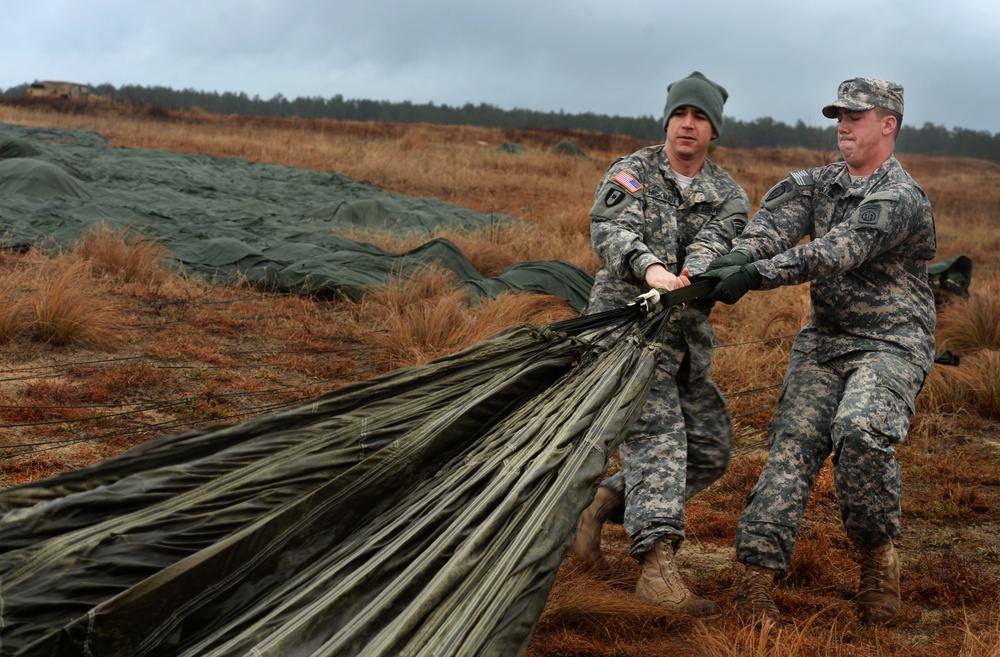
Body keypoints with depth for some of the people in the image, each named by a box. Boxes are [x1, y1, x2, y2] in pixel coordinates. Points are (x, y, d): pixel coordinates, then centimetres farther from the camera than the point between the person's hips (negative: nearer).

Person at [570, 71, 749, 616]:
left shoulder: (728, 196, 9)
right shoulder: (631, 173, -1)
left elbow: (714, 242, -12)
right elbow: (610, 230, -20)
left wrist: (693, 275, -37)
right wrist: (650, 268, -41)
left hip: (686, 336, 6)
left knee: (710, 448, 5)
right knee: (657, 431, -23)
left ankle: (605, 500, 17)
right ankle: (658, 567, -33)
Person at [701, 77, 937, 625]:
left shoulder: (899, 199, -13)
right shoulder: (823, 183, 12)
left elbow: (838, 251, -27)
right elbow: (779, 218, -8)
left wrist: (756, 275, -37)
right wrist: (742, 254, -31)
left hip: (889, 345, -6)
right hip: (822, 342, 6)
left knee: (859, 431, -30)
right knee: (792, 443, -10)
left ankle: (877, 557, -9)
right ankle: (756, 577, -15)